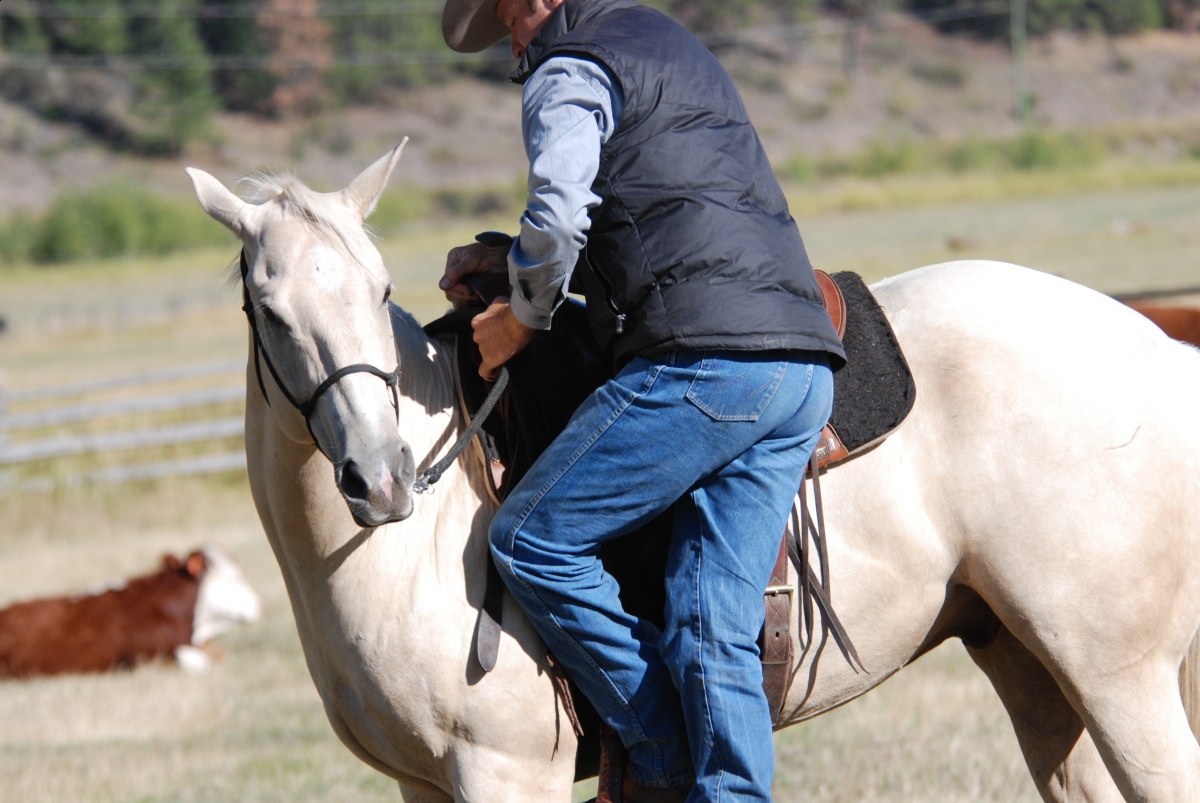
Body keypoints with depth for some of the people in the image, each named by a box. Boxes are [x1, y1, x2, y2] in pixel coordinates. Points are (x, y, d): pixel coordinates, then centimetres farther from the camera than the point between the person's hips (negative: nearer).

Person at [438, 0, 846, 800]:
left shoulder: (568, 74, 0)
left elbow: (558, 215, -18)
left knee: (532, 541, 2)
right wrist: (502, 260, 30)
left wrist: (521, 317, 1)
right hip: (802, 361, 9)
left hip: (705, 358, -9)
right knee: (715, 629, 5)